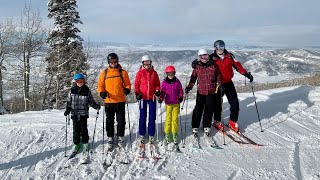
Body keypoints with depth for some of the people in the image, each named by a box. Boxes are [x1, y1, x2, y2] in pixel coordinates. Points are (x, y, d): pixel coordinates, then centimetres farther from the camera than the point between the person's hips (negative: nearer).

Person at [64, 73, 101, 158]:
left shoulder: (87, 90, 0)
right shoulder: (72, 90, 3)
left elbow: (91, 101, 4)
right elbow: (69, 101, 10)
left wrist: (96, 106, -12)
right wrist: (67, 110, 2)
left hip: (83, 113, -1)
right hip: (74, 113, 1)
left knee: (84, 129, 3)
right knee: (76, 129, 5)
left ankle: (85, 143, 18)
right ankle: (76, 143, 18)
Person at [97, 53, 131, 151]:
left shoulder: (122, 72, 2)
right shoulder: (104, 73, 5)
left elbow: (127, 84, 5)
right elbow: (100, 85, 7)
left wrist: (127, 89, -16)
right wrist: (102, 92, -12)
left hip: (120, 101, -1)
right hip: (108, 101, 1)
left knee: (121, 121, 8)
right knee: (109, 121, 10)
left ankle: (120, 138, 24)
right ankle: (110, 139, 22)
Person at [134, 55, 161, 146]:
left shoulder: (154, 73, 4)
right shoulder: (140, 73, -1)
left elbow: (157, 84, 9)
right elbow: (136, 84, 0)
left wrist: (157, 91, -8)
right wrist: (137, 93, -14)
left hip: (152, 97, 2)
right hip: (142, 97, -1)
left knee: (152, 117, 7)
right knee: (142, 117, 7)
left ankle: (151, 135, 17)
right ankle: (142, 135, 18)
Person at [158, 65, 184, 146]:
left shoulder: (177, 82, 2)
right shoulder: (164, 82, 0)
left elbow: (180, 90, 8)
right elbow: (163, 92, 3)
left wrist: (181, 97, -7)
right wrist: (161, 98, -11)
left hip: (176, 103, 0)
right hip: (168, 103, 0)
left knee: (175, 118, 4)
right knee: (168, 118, 3)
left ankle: (175, 134, 15)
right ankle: (167, 134, 13)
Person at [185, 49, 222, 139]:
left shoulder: (213, 65, 2)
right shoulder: (197, 66, 2)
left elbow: (218, 76, 10)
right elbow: (193, 77, 6)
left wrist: (220, 85, 2)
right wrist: (189, 87, -3)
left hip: (211, 92, 1)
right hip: (201, 91, -1)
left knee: (209, 110, 8)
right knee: (198, 110, 1)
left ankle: (207, 126, 24)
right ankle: (195, 127, 13)